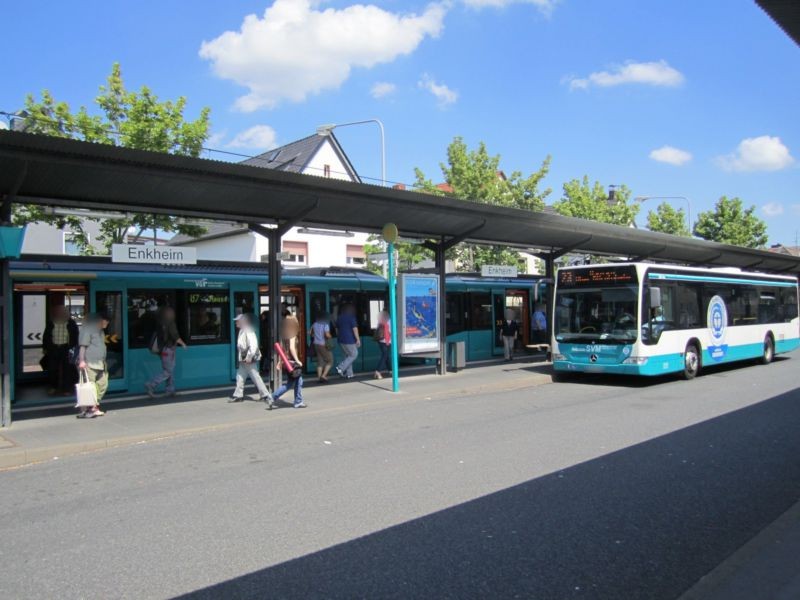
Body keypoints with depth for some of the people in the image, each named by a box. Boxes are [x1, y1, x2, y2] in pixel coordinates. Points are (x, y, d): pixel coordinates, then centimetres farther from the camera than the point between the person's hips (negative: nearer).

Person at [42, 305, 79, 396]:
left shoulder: (71, 323, -3)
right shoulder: (50, 323, 2)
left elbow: (75, 337, -1)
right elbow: (46, 336, 10)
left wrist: (72, 348, -7)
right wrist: (45, 348, 8)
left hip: (66, 348, -2)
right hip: (53, 348, 2)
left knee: (67, 369, -1)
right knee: (52, 368, 8)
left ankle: (67, 388, 8)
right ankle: (53, 387, 25)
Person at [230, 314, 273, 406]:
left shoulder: (248, 331, -17)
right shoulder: (242, 331, 13)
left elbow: (253, 345, -25)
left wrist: (249, 357, -24)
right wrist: (241, 357, 16)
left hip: (249, 360, -10)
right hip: (243, 360, 10)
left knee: (256, 378, -7)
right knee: (240, 377, 13)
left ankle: (266, 396, -3)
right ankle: (238, 395, 22)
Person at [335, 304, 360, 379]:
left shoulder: (339, 318, 13)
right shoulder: (351, 317, -11)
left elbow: (337, 329, 21)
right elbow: (355, 329, -16)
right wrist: (358, 339, -13)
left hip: (341, 340, 8)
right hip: (349, 340, -8)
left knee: (348, 356, 15)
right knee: (354, 354, 4)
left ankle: (349, 374, 12)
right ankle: (340, 368, -8)